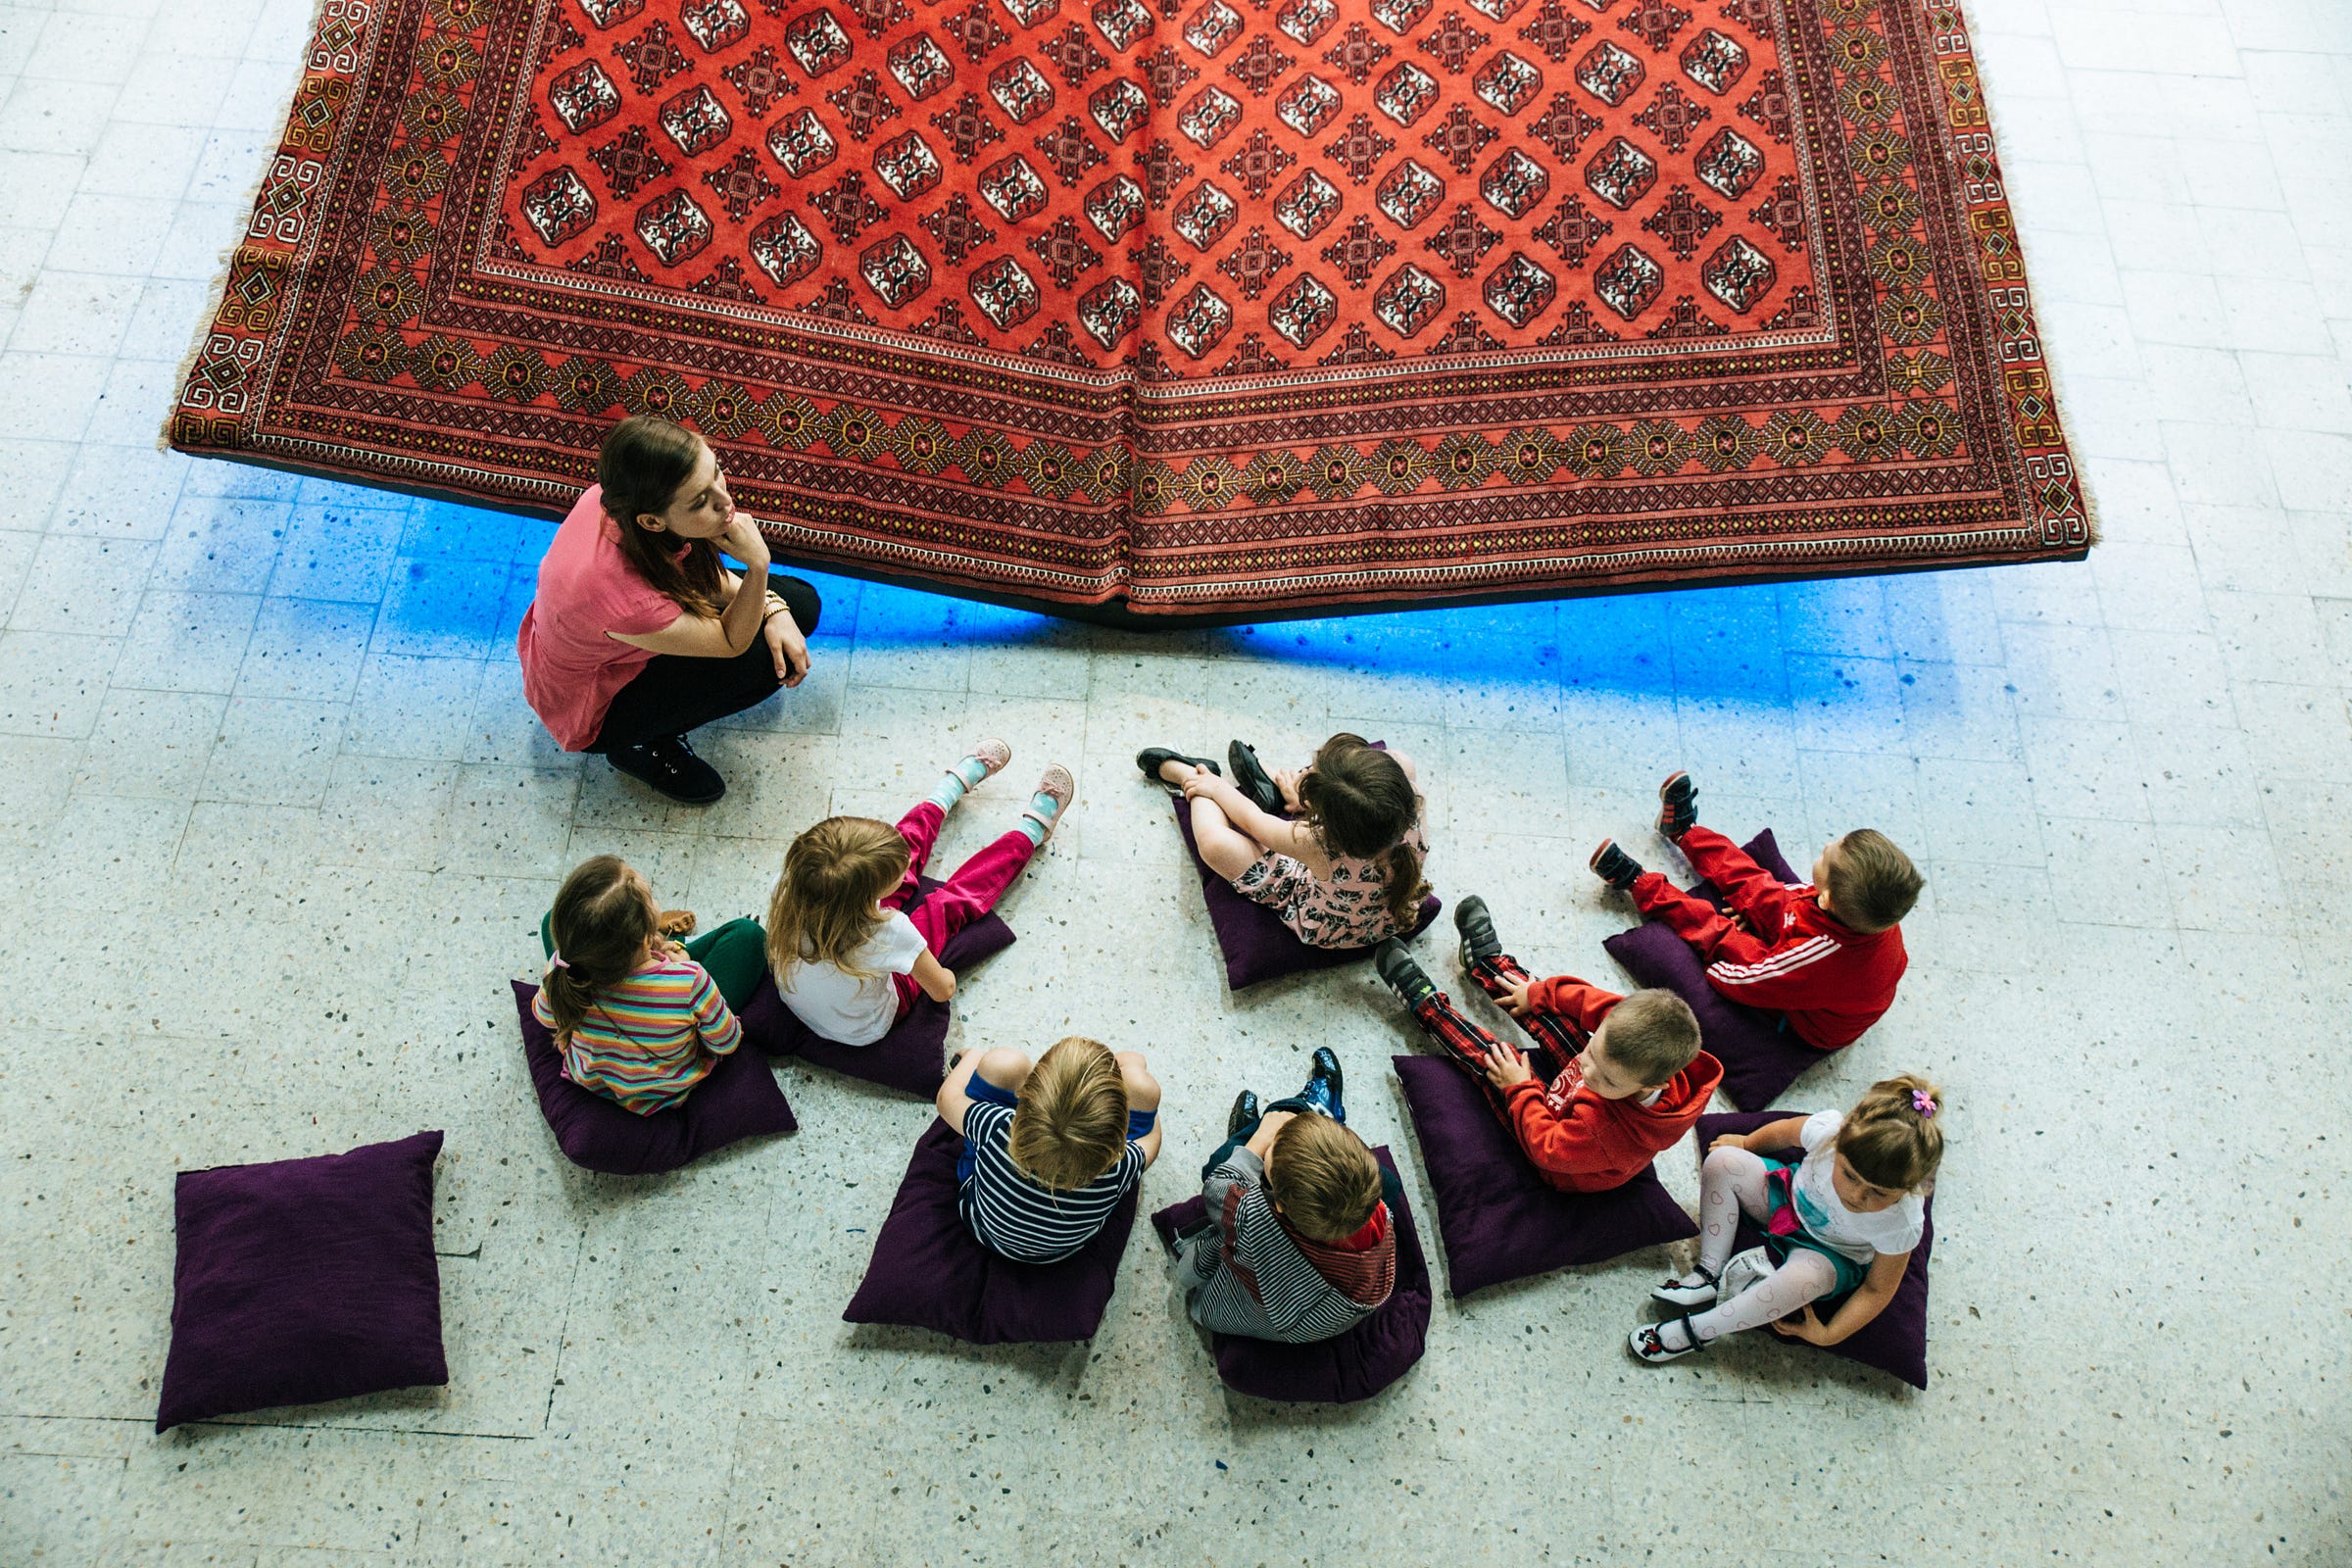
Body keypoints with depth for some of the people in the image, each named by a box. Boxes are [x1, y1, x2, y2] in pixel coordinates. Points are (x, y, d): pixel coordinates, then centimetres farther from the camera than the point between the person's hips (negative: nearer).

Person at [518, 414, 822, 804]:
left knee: (801, 606, -1)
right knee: (765, 659, -22)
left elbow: (697, 569, -4)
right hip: (592, 710, -6)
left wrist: (773, 609, -17)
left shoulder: (621, 497, -26)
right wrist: (758, 566, -42)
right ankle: (639, 746, 0)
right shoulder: (627, 602, -45)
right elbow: (732, 643, -27)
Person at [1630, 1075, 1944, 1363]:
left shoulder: (1902, 1224, -35)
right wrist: (1745, 1144, 13)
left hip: (1832, 1257, -4)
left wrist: (1829, 1334, -19)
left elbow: (1877, 1289, -17)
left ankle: (1696, 1330, -24)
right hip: (1791, 1198, 4)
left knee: (1804, 1275, -37)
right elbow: (1783, 1132, -7)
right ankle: (1710, 1273, -6)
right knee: (1722, 1162, -15)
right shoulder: (1827, 1129, -33)